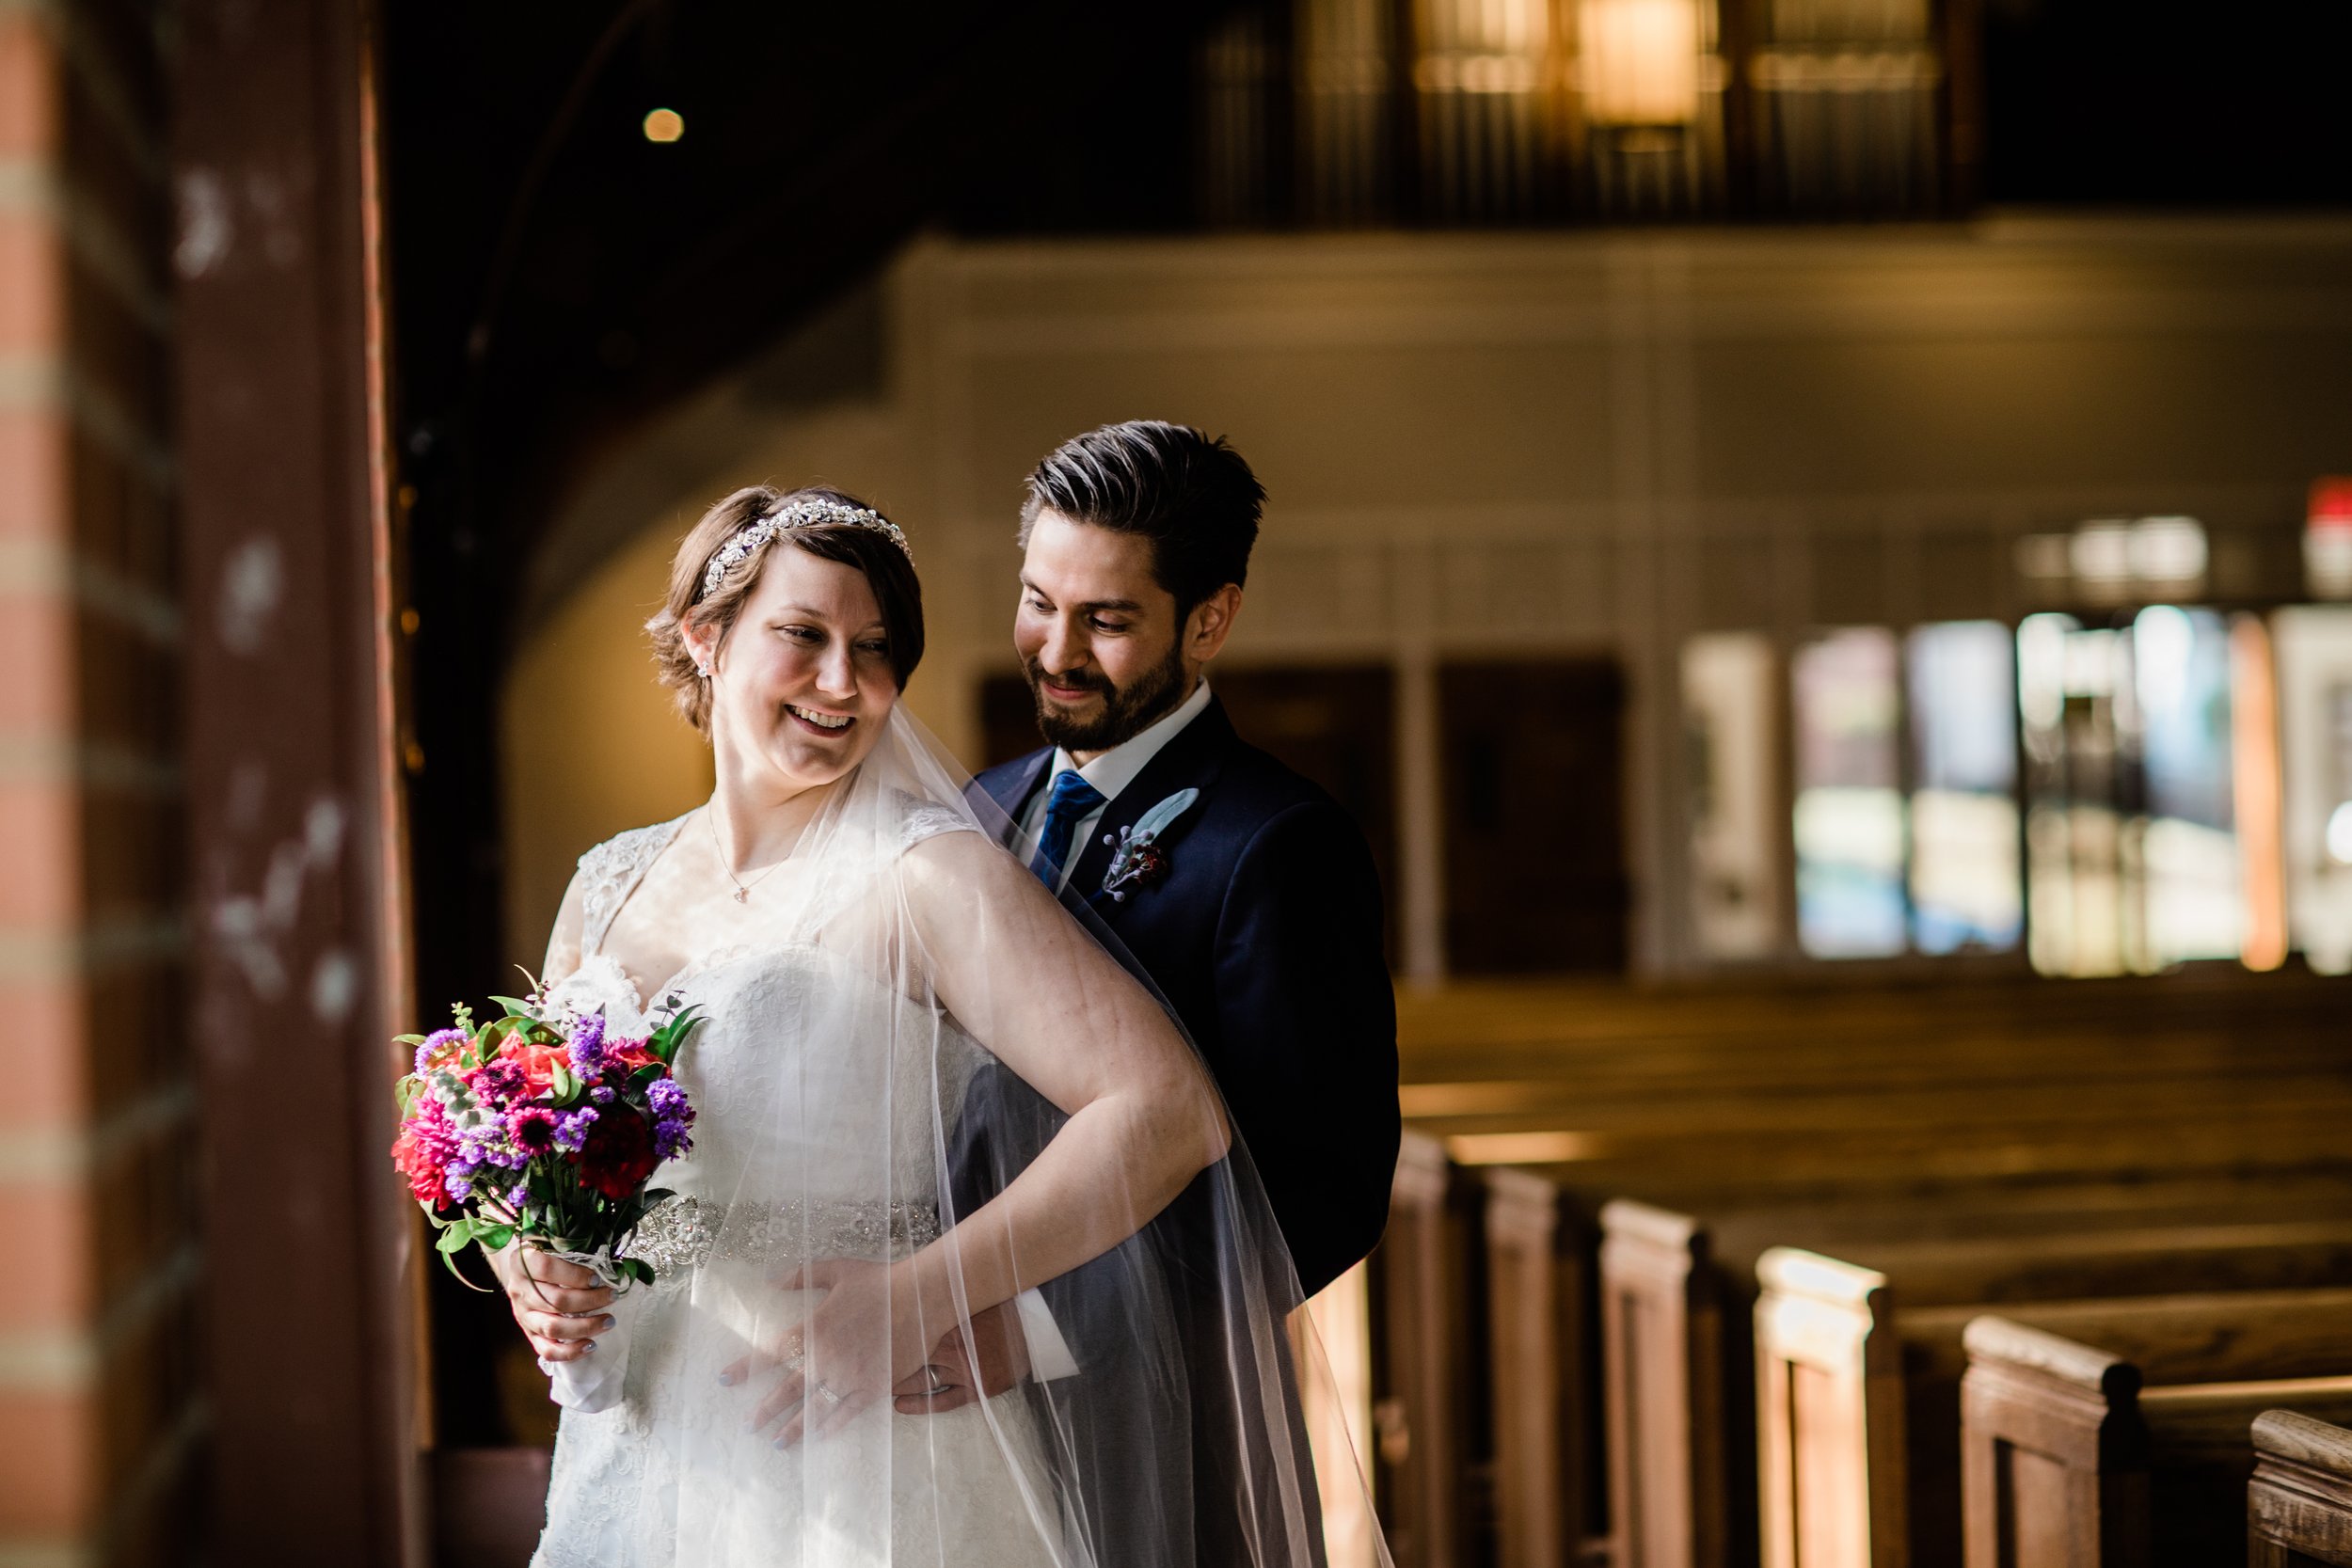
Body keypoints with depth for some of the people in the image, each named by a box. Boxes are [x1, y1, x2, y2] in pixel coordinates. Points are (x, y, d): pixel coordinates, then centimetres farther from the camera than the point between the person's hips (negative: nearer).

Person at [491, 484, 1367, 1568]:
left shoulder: (926, 875, -12)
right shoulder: (608, 886, 7)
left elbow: (1168, 1108, -20)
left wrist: (920, 1294, -21)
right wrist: (531, 1266, -4)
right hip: (630, 1467, 6)